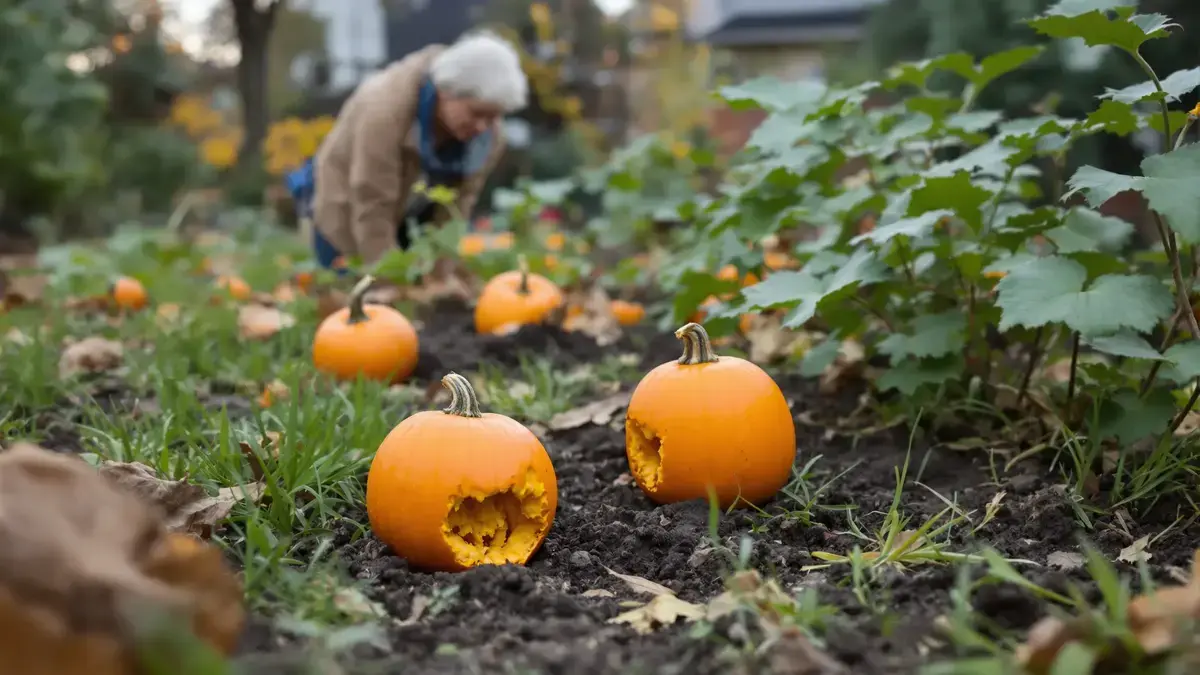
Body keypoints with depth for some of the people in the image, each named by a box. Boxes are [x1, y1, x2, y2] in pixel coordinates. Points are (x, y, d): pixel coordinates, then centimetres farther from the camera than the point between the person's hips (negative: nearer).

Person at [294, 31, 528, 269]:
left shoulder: (489, 137, -21)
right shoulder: (384, 111, -38)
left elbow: (454, 210, -16)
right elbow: (372, 210, -35)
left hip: (412, 221, 4)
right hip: (348, 216, -4)